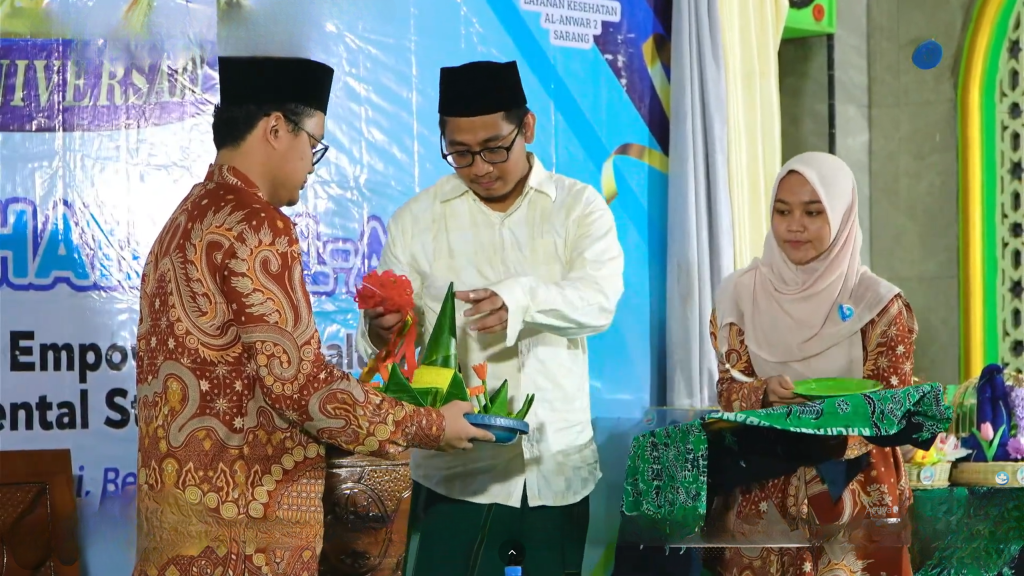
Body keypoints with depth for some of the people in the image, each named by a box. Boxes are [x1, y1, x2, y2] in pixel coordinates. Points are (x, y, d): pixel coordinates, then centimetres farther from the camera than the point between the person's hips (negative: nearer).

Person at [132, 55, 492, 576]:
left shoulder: (193, 216, 13)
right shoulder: (255, 225, -16)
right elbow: (298, 381, -21)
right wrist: (429, 427, -11)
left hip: (185, 488, 9)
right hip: (239, 511, -9)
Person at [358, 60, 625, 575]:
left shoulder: (580, 207, 3)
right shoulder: (418, 219, 4)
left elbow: (599, 299, -14)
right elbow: (386, 332, 2)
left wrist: (520, 300, -35)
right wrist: (381, 334, -24)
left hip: (559, 463, 1)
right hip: (458, 465, 0)